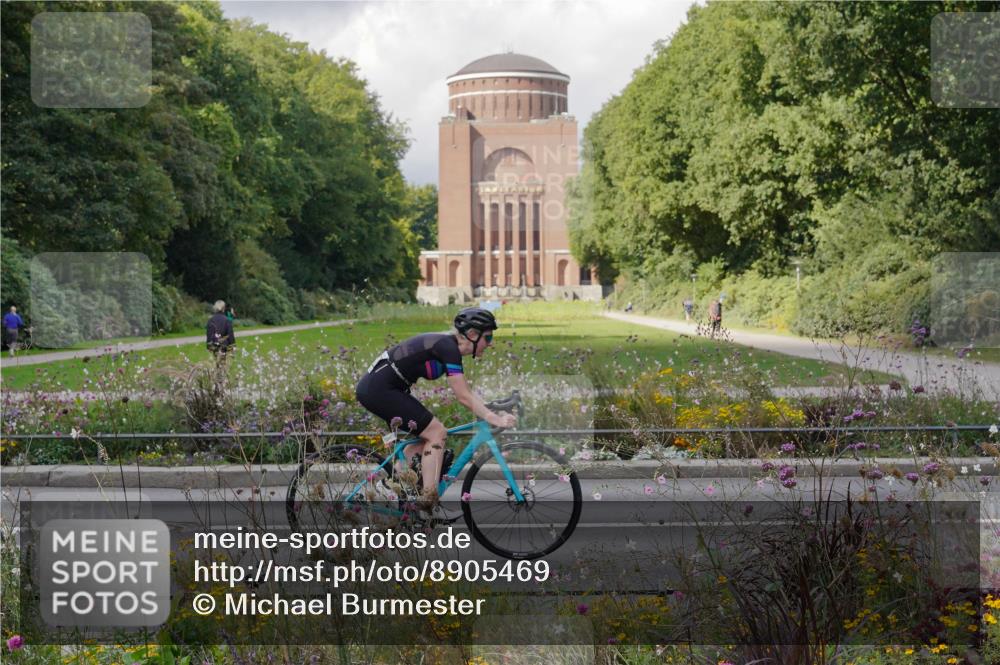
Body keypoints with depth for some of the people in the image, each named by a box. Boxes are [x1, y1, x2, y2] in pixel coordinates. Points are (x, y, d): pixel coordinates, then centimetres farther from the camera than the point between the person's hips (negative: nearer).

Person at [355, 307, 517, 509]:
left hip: (374, 388, 10)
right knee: (436, 433, -8)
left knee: (426, 435, 16)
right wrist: (494, 419, -19)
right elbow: (464, 397, -19)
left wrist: (493, 413, 9)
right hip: (379, 389, -10)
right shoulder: (448, 347, -16)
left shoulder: (448, 345, 13)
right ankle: (428, 500, -10)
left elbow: (466, 392, 18)